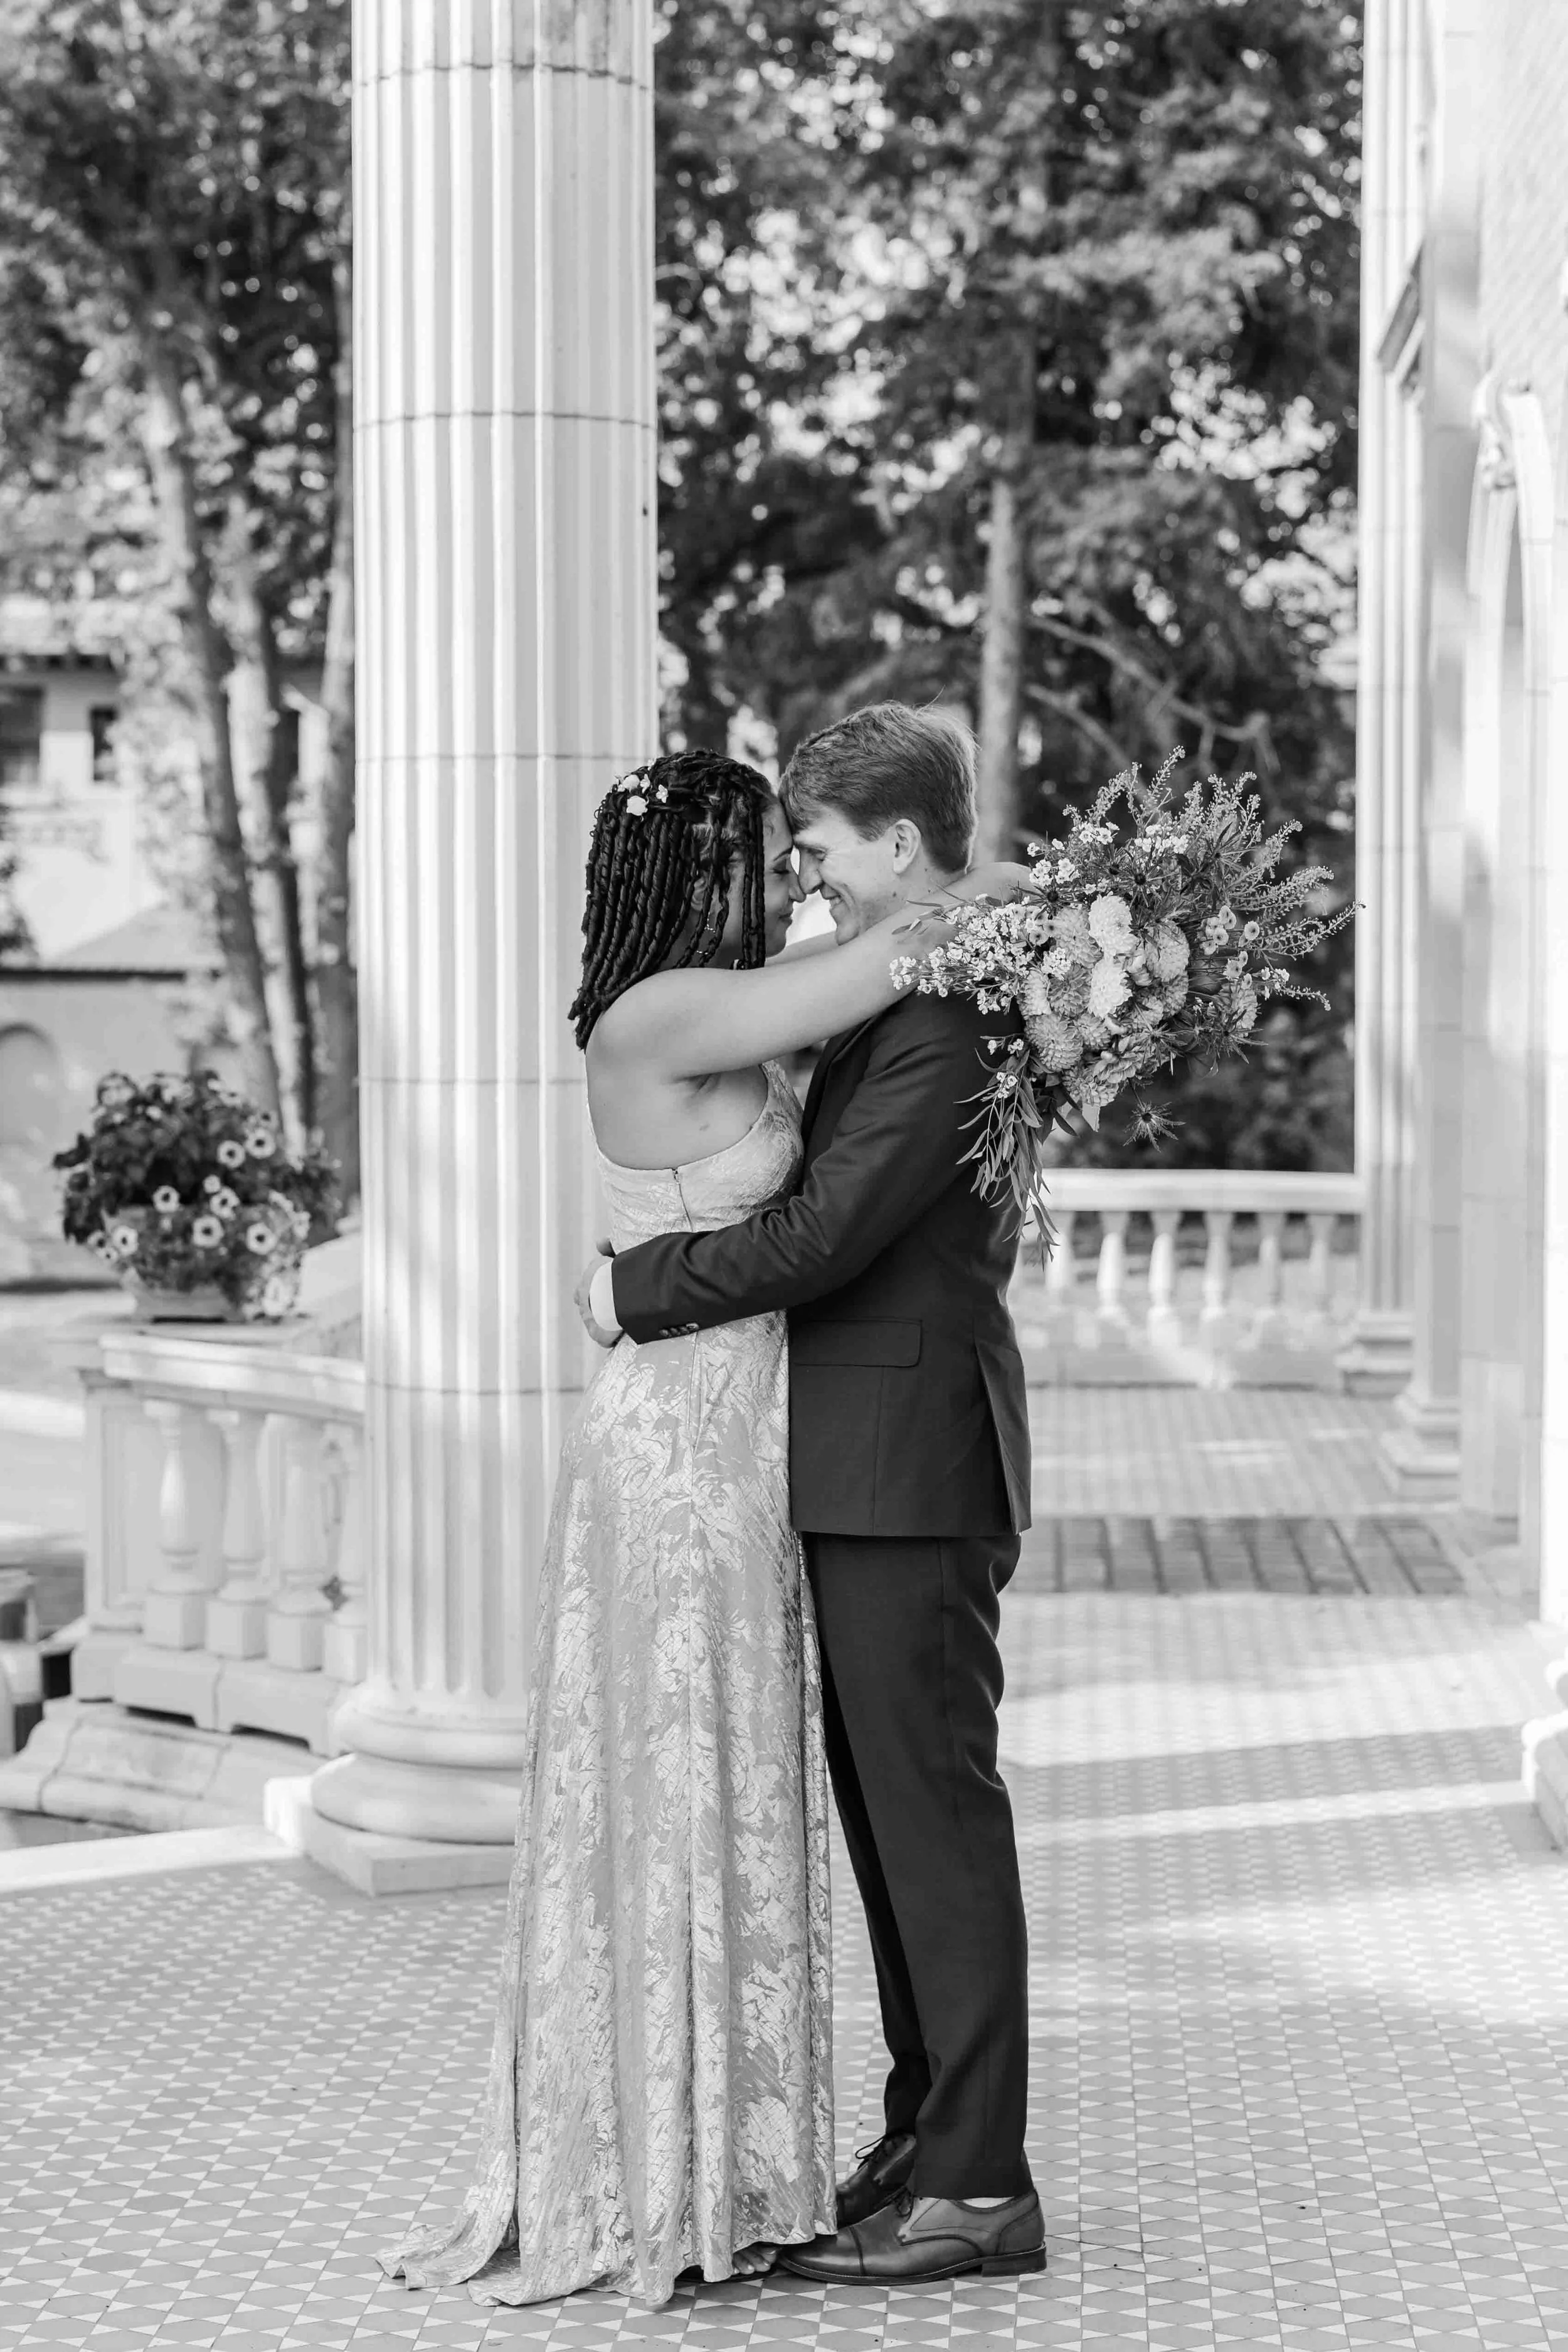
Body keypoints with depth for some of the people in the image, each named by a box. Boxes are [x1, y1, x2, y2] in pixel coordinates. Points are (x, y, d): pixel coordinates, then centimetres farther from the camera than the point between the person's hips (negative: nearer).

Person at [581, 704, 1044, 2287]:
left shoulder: (950, 1009, -17)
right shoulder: (928, 996, 16)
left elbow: (824, 1231, -21)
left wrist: (641, 1287, -9)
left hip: (909, 1465, -10)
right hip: (872, 1464, 10)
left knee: (936, 1811, -6)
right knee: (892, 1808, 14)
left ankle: (978, 2187, 0)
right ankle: (927, 2140, 23)